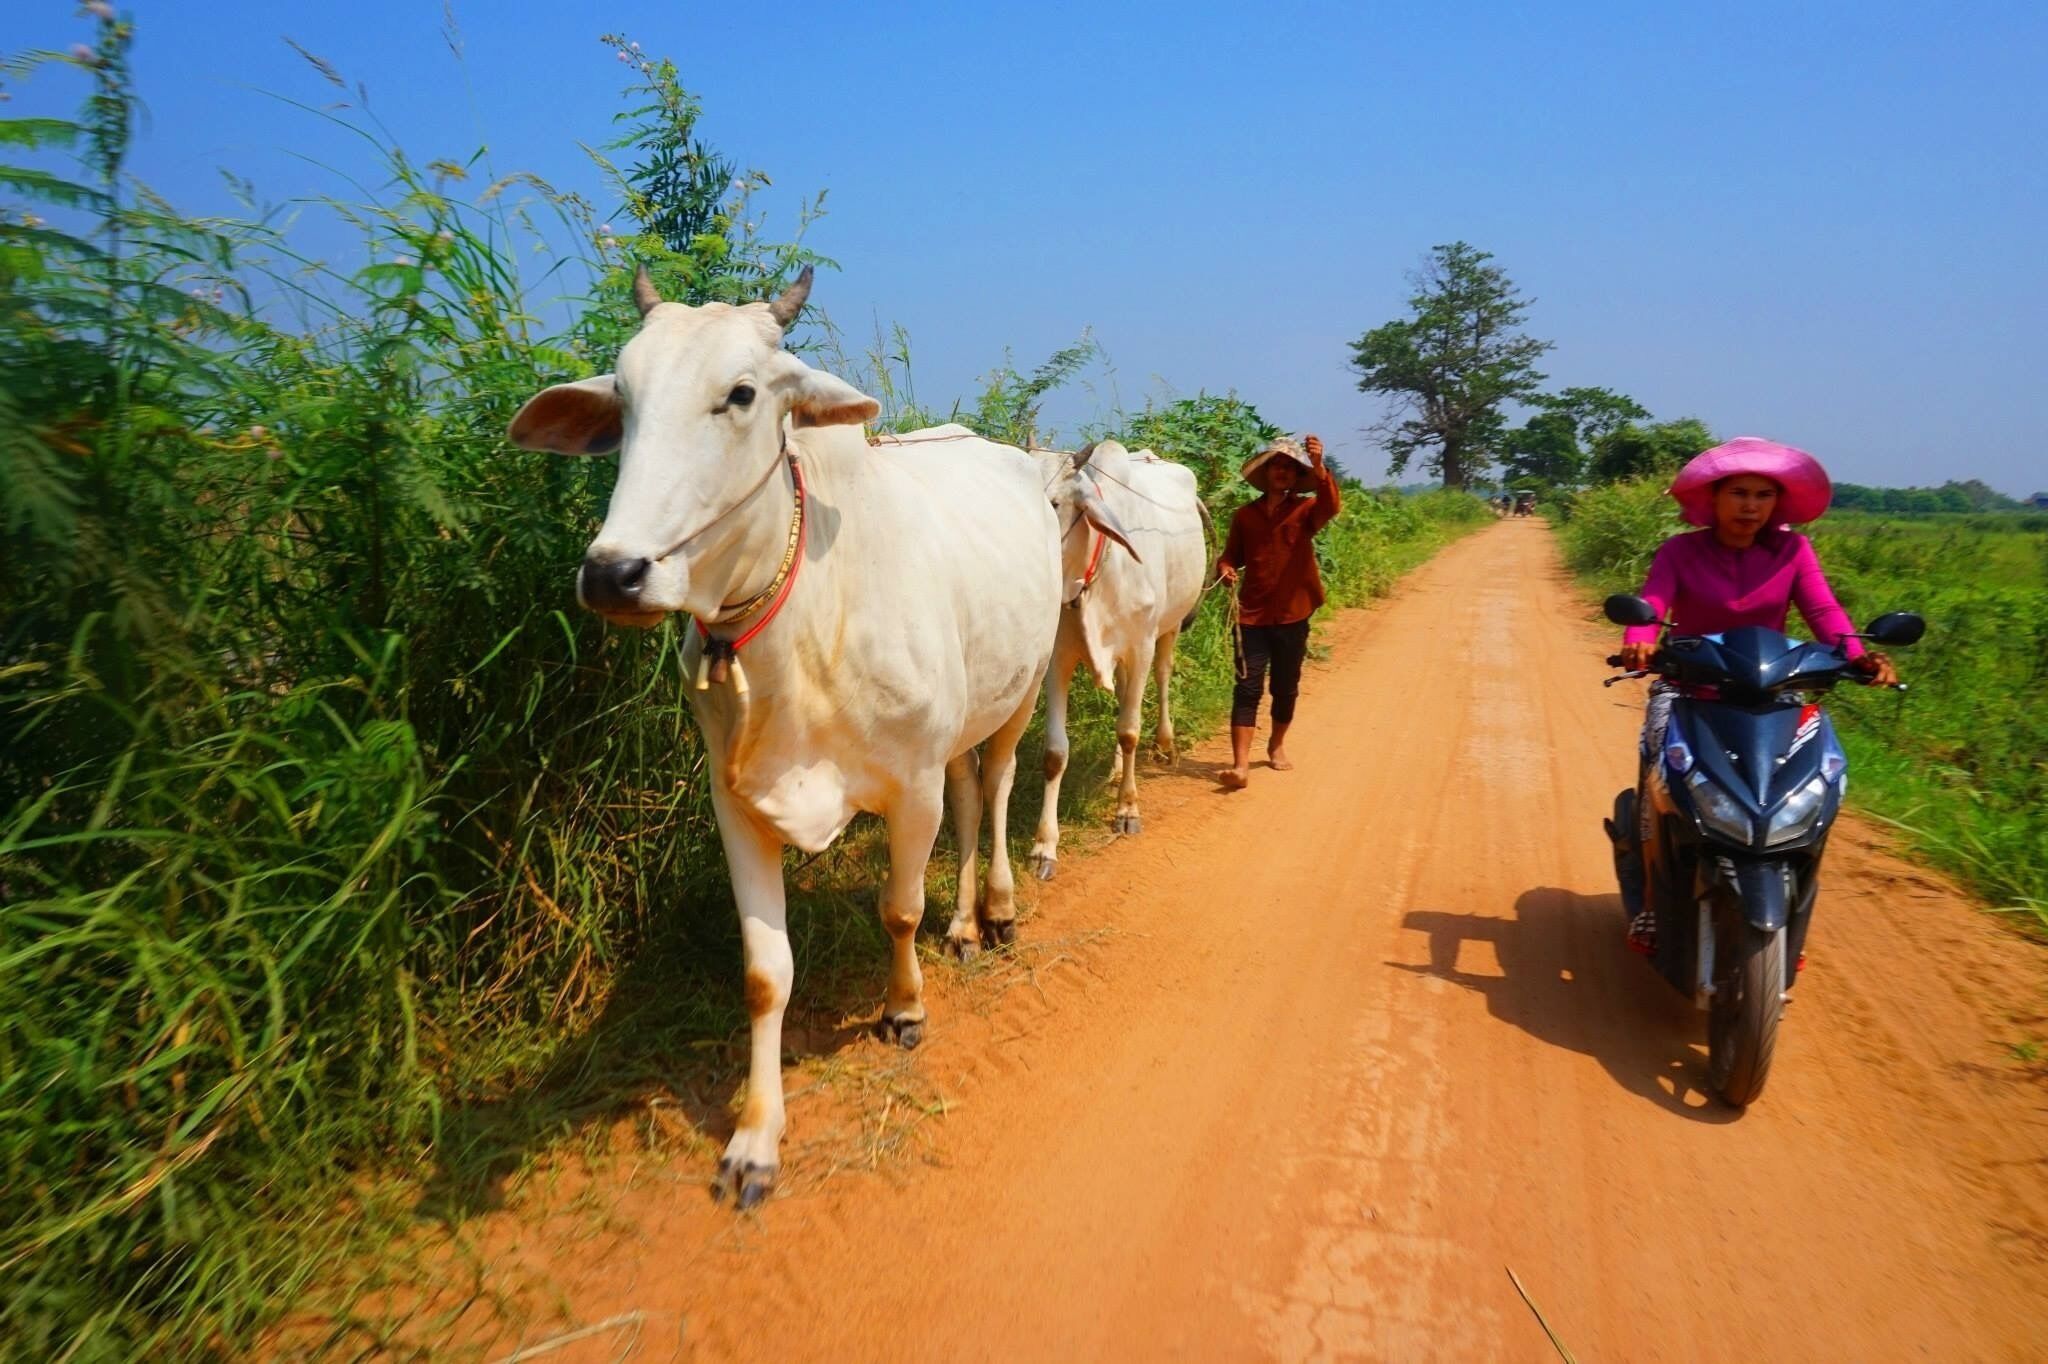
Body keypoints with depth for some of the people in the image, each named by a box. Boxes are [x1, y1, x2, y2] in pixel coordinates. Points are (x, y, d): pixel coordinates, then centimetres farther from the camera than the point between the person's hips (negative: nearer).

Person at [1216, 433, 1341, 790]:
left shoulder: (1306, 510, 2)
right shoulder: (1245, 515, 5)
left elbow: (1331, 507, -20)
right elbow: (1231, 555, 13)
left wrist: (1319, 467, -36)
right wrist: (1226, 568, -10)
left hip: (1292, 614, 0)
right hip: (1252, 614, 0)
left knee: (1285, 688, 13)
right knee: (1247, 688, -6)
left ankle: (1277, 744, 36)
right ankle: (1240, 764, -9)